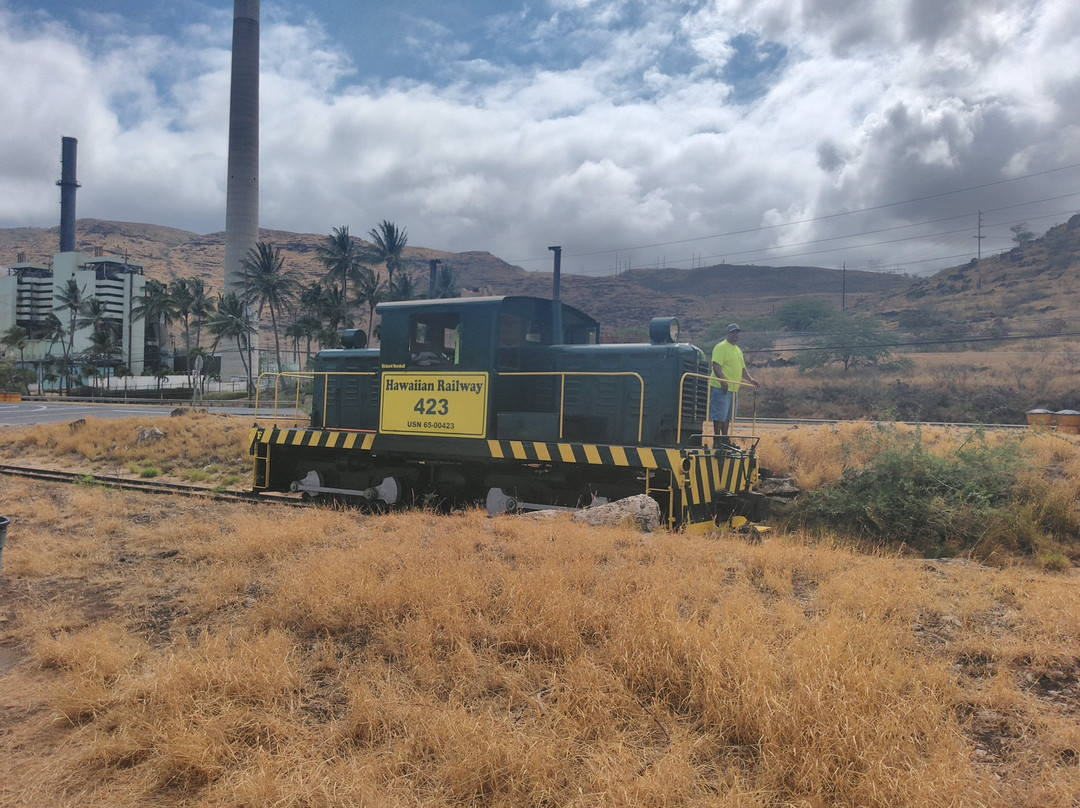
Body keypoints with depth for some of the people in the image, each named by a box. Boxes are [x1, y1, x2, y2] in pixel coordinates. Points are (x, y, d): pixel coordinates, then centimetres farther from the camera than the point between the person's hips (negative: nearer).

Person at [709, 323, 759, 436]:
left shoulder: (738, 350, 22)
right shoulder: (721, 347, -7)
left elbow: (742, 368, 28)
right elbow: (716, 366, -18)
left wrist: (750, 379, 10)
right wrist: (723, 380, -31)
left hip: (734, 389, 9)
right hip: (721, 388, -9)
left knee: (728, 416, 12)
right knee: (719, 416, -7)